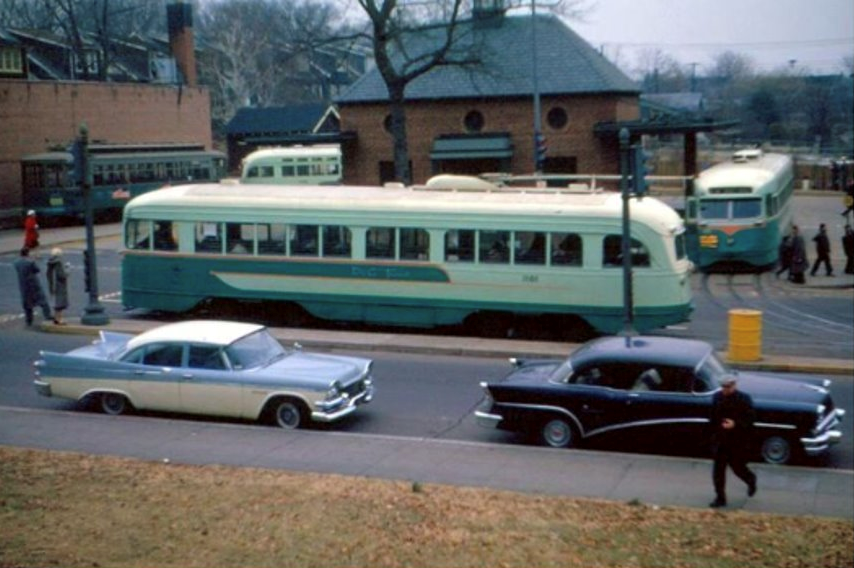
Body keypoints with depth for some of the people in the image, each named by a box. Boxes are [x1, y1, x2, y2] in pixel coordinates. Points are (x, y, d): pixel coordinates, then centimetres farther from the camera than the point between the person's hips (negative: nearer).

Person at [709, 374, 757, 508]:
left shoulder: (744, 399, -12)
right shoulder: (717, 397, 0)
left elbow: (749, 419, -13)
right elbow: (713, 417, 12)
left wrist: (735, 424, -27)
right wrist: (714, 429, 4)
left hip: (738, 441, -4)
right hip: (720, 439, 4)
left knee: (738, 467, 7)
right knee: (718, 469, 0)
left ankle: (751, 480, 40)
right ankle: (720, 497, 9)